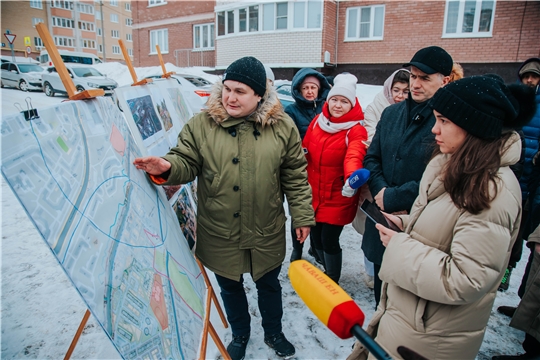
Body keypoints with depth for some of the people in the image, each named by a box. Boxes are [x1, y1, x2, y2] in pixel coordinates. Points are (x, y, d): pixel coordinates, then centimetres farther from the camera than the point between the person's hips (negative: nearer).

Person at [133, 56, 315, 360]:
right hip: (220, 235, 1)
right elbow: (187, 163, -4)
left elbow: (295, 176, -2)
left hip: (266, 233, 0)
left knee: (269, 284, 22)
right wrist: (167, 167, -27)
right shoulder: (201, 125, -8)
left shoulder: (282, 126, -7)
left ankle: (274, 332, 50)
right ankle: (240, 334, 50)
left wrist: (303, 216, -1)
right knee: (230, 287, 21)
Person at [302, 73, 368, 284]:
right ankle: (328, 273, 42)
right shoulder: (318, 121, 2)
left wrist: (351, 178, -53)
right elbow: (305, 151, 11)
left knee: (329, 240, -2)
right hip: (314, 193, 5)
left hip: (338, 198, -5)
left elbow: (355, 156, -34)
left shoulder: (356, 130, -14)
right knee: (316, 238, 14)